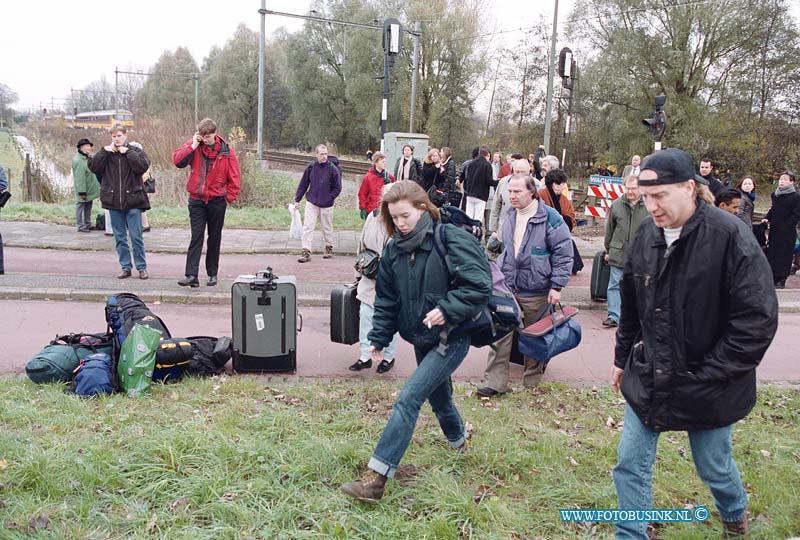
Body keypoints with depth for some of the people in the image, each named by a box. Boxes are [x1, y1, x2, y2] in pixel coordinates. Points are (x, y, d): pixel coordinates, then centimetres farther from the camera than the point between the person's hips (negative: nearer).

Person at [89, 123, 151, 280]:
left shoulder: (135, 151, 2)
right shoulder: (106, 153, 9)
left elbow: (143, 166, -17)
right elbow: (93, 167, -4)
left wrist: (127, 152, -14)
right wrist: (104, 151, -10)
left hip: (133, 202, -3)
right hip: (113, 202, 3)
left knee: (136, 236, -2)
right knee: (119, 237, 9)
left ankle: (142, 267, 8)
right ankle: (125, 267, 17)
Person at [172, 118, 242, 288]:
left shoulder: (226, 150, -5)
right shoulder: (193, 145, 0)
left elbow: (235, 177, -1)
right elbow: (177, 161, -12)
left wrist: (229, 197, -3)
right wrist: (193, 145, -16)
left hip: (217, 201, 0)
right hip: (196, 200, 0)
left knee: (214, 238, 10)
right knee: (196, 238, -5)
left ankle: (212, 274, 20)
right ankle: (191, 275, -8)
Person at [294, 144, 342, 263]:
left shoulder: (333, 169, -7)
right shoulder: (311, 167, -1)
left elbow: (338, 188, -4)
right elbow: (303, 185, 6)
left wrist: (329, 199, -11)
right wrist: (297, 199, 4)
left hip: (326, 205, -1)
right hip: (311, 203, 1)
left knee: (327, 227, 13)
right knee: (308, 227, -6)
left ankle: (329, 248, 32)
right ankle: (306, 252, -5)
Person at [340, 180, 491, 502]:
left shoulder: (451, 240, -17)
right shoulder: (394, 249, 2)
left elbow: (480, 285, -20)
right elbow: (386, 298, 7)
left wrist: (447, 309, -27)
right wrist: (379, 338, 1)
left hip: (451, 337, -7)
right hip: (422, 339, 7)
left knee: (408, 399, -15)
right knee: (439, 398, 23)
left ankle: (377, 477, -13)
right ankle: (458, 442, 53)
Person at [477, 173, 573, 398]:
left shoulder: (549, 218, -13)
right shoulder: (510, 215, 7)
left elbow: (563, 254, -11)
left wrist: (556, 286, -14)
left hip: (536, 292, -4)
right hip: (508, 287, 5)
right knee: (501, 334, -1)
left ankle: (532, 383, 29)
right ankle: (494, 382, 5)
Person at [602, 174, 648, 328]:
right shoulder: (616, 205, 3)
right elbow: (609, 229, 11)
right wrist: (608, 250, 13)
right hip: (618, 254, 1)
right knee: (615, 285, 1)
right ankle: (614, 316, 6)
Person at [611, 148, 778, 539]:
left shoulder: (730, 237, -20)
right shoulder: (646, 235, -3)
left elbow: (757, 320, -19)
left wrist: (709, 375, -17)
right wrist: (622, 359, 16)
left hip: (708, 386, -4)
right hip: (649, 377, 4)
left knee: (713, 466, 18)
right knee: (630, 463, 6)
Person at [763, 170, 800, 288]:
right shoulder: (775, 195, 11)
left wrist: (785, 226, -16)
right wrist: (767, 218, 5)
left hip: (787, 232, -7)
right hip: (774, 230, 7)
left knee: (784, 255, -2)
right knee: (771, 253, 8)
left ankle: (781, 280, 4)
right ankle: (773, 278, 17)